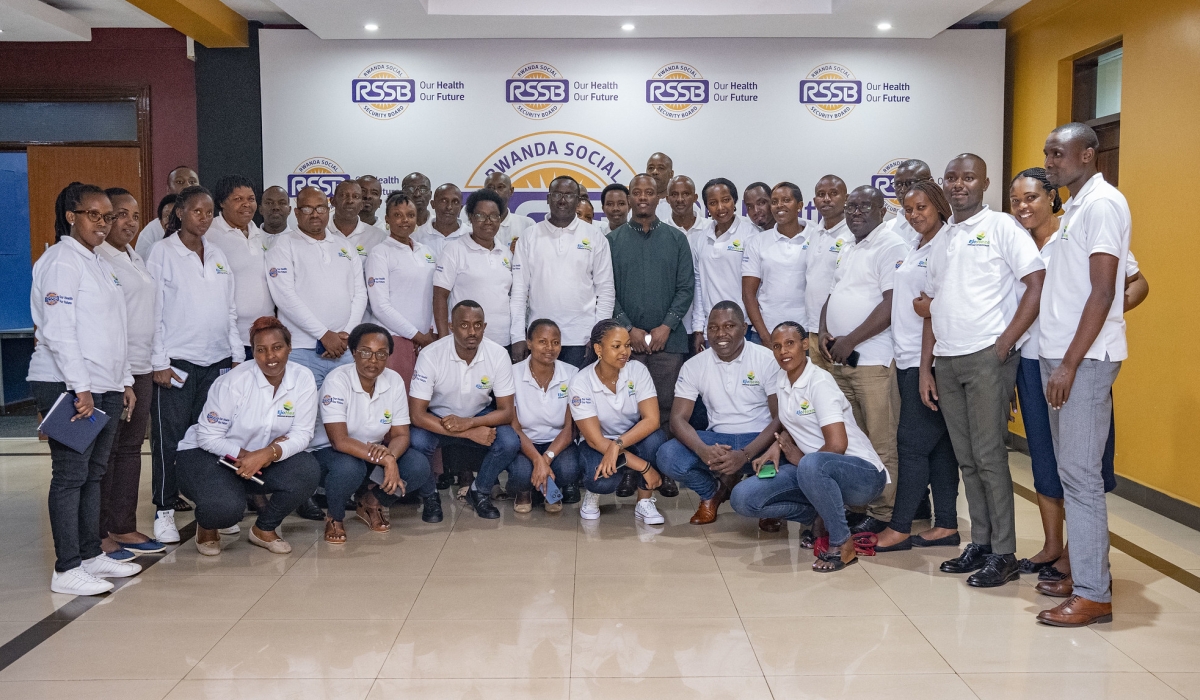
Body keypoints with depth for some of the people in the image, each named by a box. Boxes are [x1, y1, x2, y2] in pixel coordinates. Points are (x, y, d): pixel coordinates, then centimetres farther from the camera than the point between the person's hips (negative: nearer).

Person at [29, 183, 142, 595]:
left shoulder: (100, 264, 18)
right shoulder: (61, 261, -9)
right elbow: (58, 331, -16)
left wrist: (125, 382, 18)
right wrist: (80, 388, -20)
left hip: (106, 387, 8)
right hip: (68, 388, -8)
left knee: (94, 472, 12)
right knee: (70, 475, -4)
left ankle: (91, 554, 21)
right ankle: (67, 569, 1)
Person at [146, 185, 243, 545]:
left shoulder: (218, 255, 14)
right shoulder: (163, 253, -1)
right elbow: (154, 309, -5)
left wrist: (237, 355, 9)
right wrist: (159, 362, -10)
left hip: (217, 360, 4)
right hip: (176, 362, -4)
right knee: (170, 438, -2)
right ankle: (164, 512, 7)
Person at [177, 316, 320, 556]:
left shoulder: (303, 379, -12)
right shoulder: (233, 382, -21)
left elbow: (302, 433, -14)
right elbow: (208, 437, -15)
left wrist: (269, 453, -31)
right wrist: (243, 455, -26)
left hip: (265, 460, 4)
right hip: (208, 454, -4)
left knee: (308, 471, -25)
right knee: (227, 507, -33)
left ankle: (265, 528, 2)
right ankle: (207, 526, 9)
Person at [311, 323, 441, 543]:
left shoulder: (394, 381, -9)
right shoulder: (337, 381, -23)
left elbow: (401, 435, -8)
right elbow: (339, 441, -29)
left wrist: (389, 455, -32)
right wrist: (384, 459, -37)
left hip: (373, 453, 5)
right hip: (328, 452, -4)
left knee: (418, 466, -21)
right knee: (349, 468, -39)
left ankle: (371, 503, 7)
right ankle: (335, 517, -5)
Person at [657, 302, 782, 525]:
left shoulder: (767, 360, -7)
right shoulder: (694, 366, 0)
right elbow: (678, 418, -5)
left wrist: (745, 455, -27)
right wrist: (703, 450, -28)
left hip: (760, 440, -3)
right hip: (717, 439, 3)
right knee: (667, 456, -26)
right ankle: (711, 491, 6)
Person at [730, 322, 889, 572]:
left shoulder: (819, 382, -17)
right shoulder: (783, 379, 6)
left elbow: (837, 445, -24)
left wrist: (800, 458, -8)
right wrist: (776, 446, 1)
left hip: (862, 473, -7)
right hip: (816, 472, 8)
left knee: (810, 465, -43)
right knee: (742, 498, -8)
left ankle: (842, 544, -19)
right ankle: (821, 514, 8)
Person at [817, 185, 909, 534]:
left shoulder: (892, 247, -8)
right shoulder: (846, 250, 20)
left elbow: (892, 305, -16)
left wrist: (849, 341, -15)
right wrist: (825, 333, 6)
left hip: (874, 361, -8)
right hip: (839, 360, 9)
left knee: (881, 443, -3)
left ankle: (882, 515, 4)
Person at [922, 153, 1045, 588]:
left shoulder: (1001, 227, -2)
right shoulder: (941, 241, 18)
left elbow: (1038, 283, -10)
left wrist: (1006, 342, -14)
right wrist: (925, 368, 13)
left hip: (987, 357, -6)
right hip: (946, 360, 6)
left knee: (989, 456, -5)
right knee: (966, 458, 9)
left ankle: (1003, 555, 3)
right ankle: (980, 544, 18)